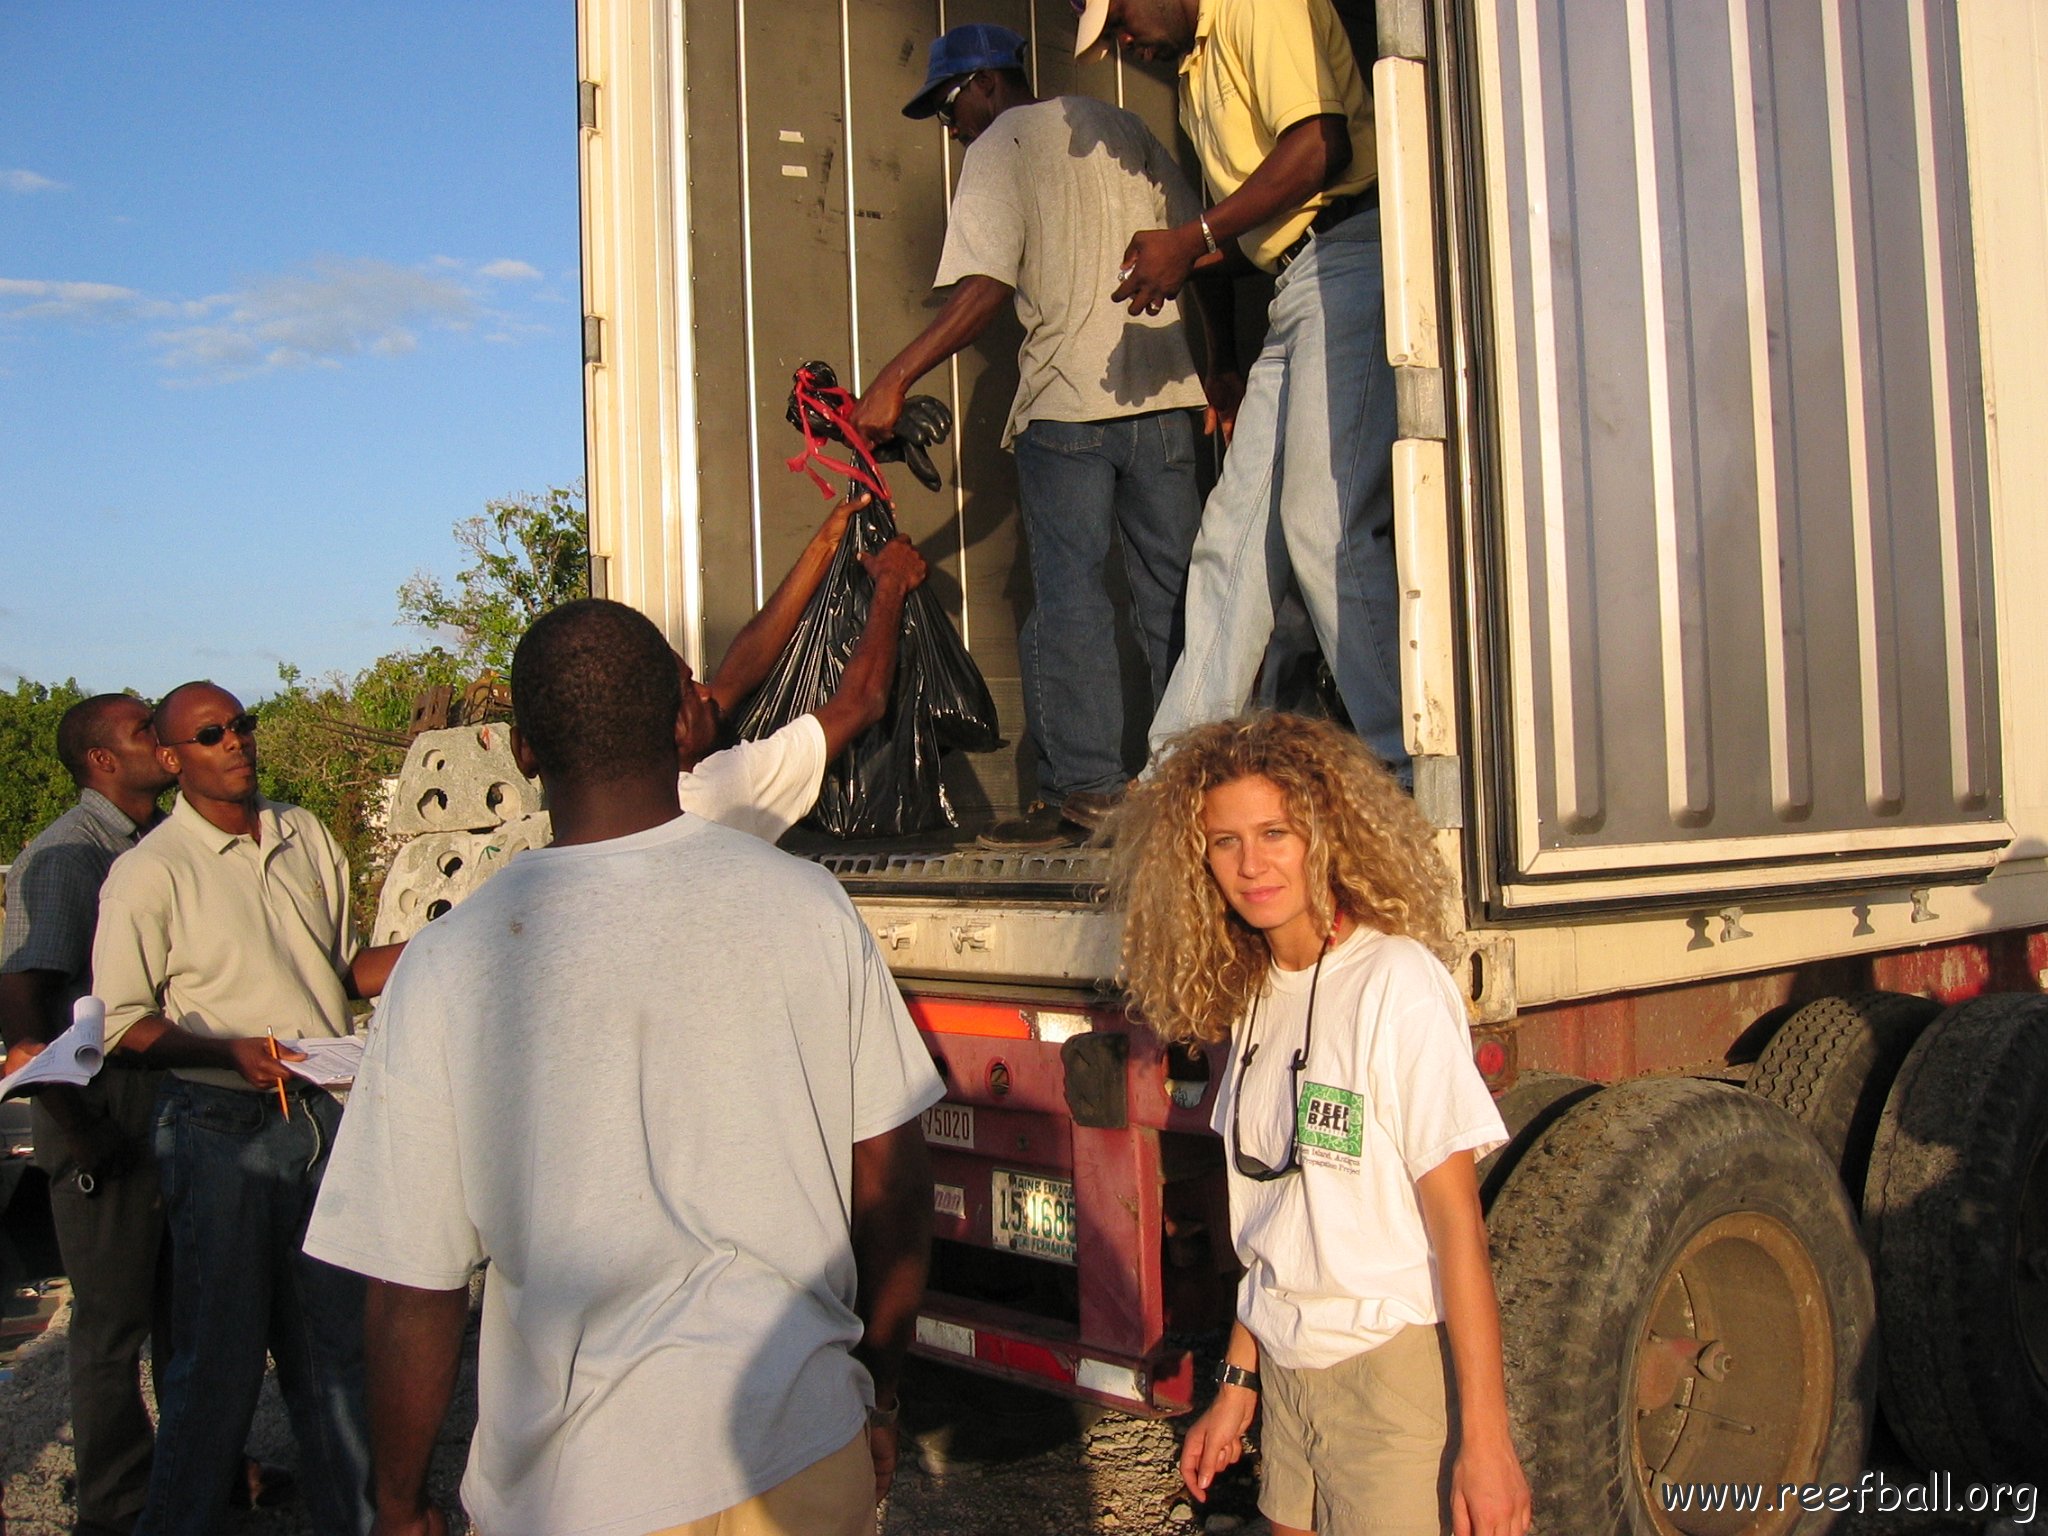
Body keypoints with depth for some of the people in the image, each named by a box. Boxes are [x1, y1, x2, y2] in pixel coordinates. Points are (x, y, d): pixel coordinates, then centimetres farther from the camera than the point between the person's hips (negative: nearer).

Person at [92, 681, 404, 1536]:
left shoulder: (306, 837, 10)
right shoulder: (149, 872, -7)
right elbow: (122, 1025, -7)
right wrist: (229, 1050, -23)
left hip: (323, 1115, 5)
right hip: (221, 1130, -5)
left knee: (333, 1342, 13)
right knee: (220, 1353, 3)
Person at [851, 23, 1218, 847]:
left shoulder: (1000, 146, 1)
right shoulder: (1123, 128, 18)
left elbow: (984, 291, -13)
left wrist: (891, 383, -11)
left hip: (1067, 399, -5)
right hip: (1165, 395, 6)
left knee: (1069, 595, -1)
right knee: (1173, 593, 8)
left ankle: (1083, 788, -4)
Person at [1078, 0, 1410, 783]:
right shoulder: (1197, 71, 27)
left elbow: (1320, 146, -17)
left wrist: (1190, 239, -11)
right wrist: (1176, 263, 9)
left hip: (1349, 263, -10)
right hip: (1294, 290, 10)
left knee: (1326, 525, -14)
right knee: (1235, 528, 5)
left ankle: (1404, 770, -8)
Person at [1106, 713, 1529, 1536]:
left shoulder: (1397, 981, -15)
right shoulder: (1251, 997, 6)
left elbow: (1456, 1220, -16)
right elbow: (1274, 1229, 10)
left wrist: (1485, 1439, -17)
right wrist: (1238, 1384, 11)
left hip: (1391, 1369, -6)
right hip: (1287, 1372, 6)